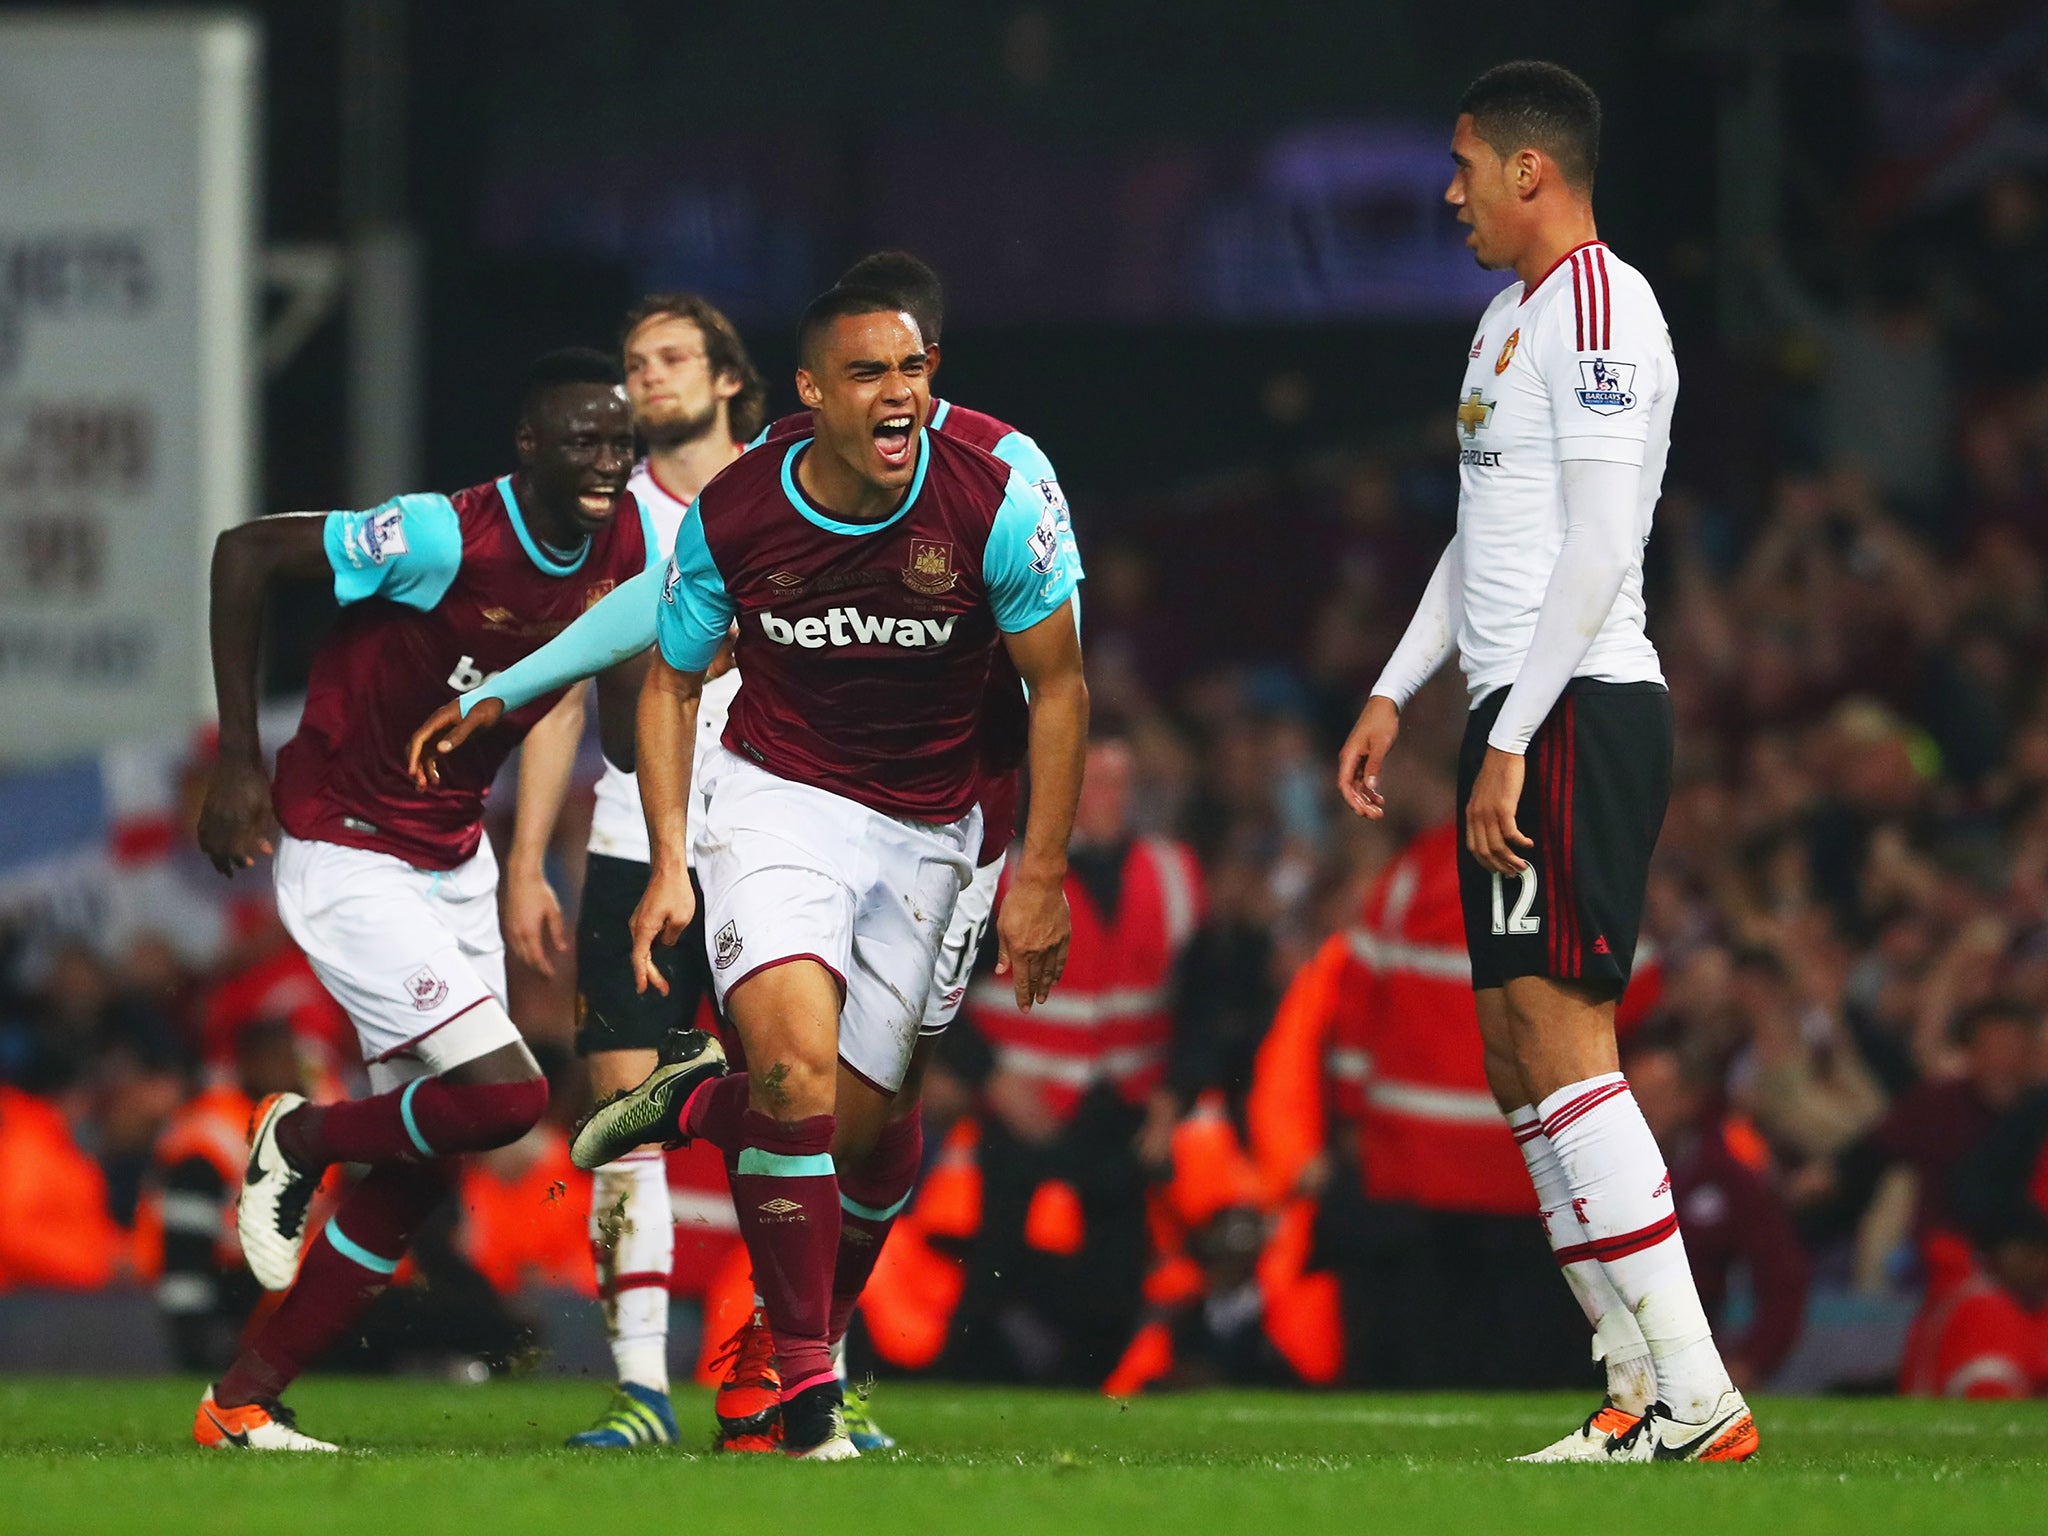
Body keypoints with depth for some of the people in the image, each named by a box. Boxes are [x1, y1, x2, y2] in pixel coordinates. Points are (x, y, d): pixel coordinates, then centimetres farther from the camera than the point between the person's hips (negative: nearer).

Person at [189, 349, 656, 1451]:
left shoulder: (625, 546, -3)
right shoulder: (446, 539, -25)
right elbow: (244, 553, -17)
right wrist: (237, 762, -16)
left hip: (454, 859, 8)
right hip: (344, 856, -8)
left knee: (416, 1169, 7)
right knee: (504, 1095, -20)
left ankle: (241, 1402, 18)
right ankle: (296, 1141, 9)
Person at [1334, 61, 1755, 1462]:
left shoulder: (1597, 308, -12)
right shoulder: (1512, 315, 20)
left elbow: (1598, 547, -19)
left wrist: (1511, 740, -21)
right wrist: (1394, 694, 24)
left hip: (1578, 713, -11)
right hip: (1525, 721, 11)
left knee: (1559, 1036, -16)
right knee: (1522, 1061, 7)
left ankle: (1696, 1399, -19)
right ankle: (1644, 1392, 7)